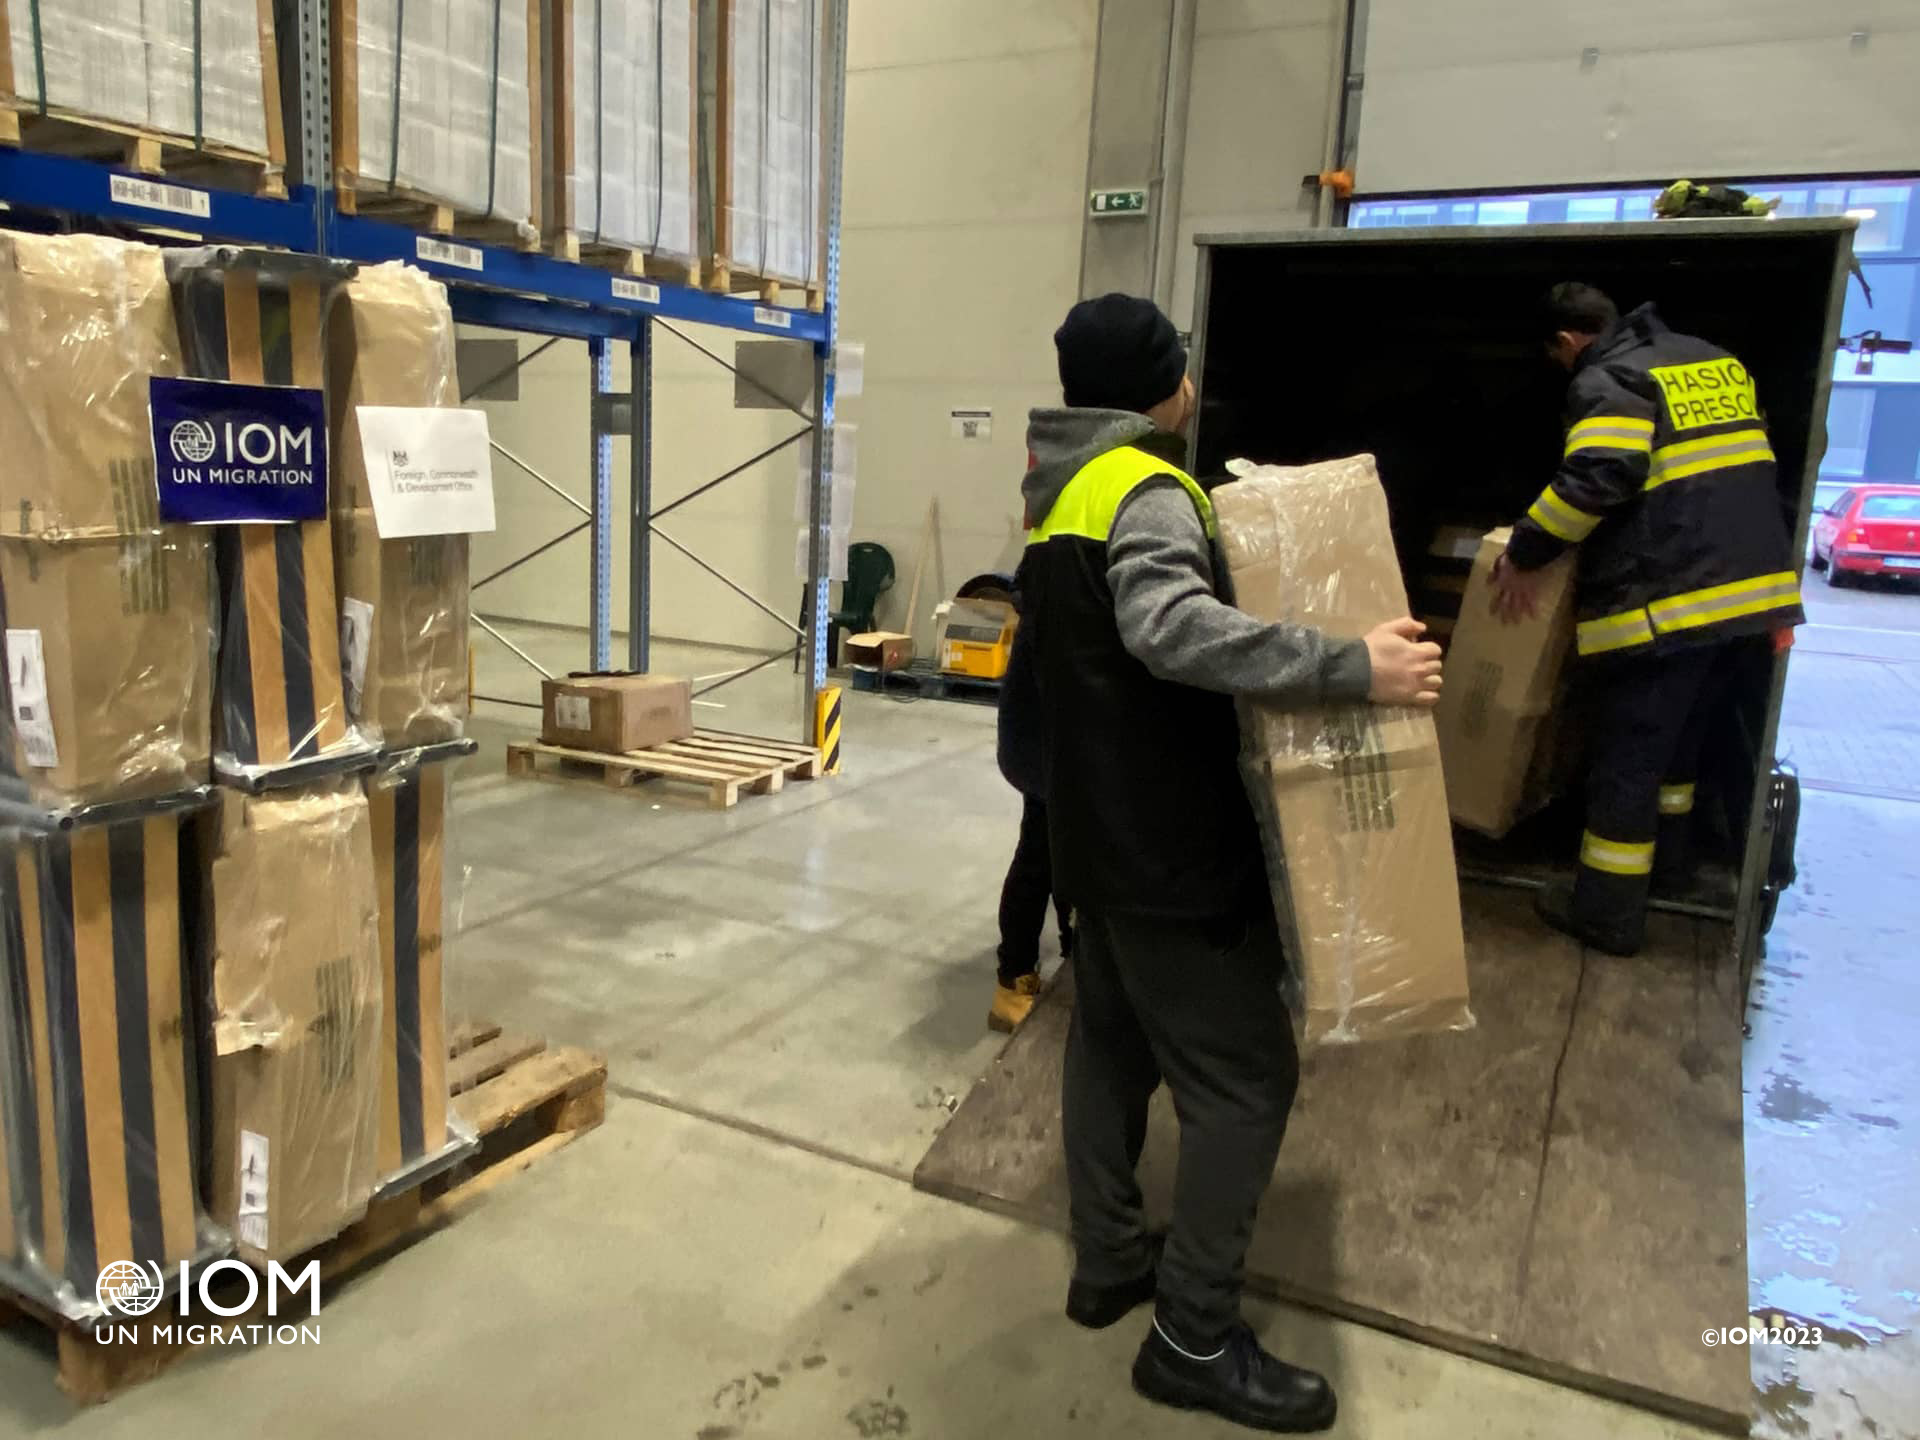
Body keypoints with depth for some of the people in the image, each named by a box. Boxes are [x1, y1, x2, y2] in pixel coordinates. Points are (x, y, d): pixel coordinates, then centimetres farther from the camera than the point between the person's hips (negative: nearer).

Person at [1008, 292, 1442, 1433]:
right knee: (1245, 1075, -1)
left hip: (1102, 828, 10)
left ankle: (1110, 1261, 31)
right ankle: (1195, 1340, 9)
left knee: (1114, 1041, 18)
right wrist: (1353, 668, -36)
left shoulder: (1066, 488, 12)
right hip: (1169, 845, -10)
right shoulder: (1144, 491, -19)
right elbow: (1176, 628, -38)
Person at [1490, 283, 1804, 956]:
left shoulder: (1607, 379, -8)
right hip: (1749, 588, 9)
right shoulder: (1717, 363, 19)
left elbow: (1598, 477, -24)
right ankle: (1669, 859, 39)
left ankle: (1607, 913, 7)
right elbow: (1726, 470, 25)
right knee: (1681, 736, 25)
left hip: (1664, 600, -8)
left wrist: (1525, 552, -15)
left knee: (1626, 756, 0)